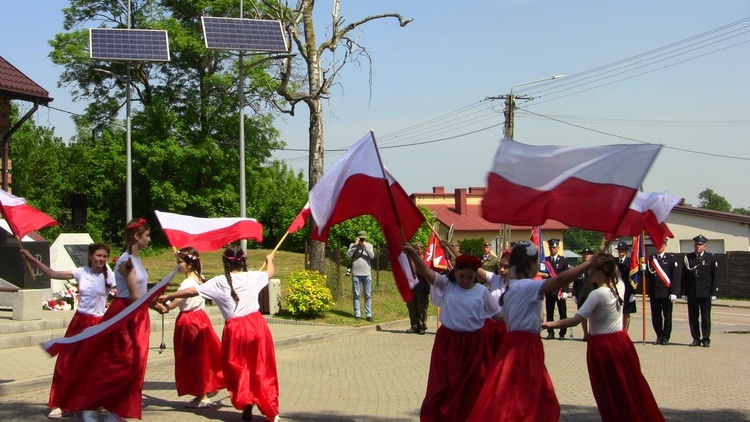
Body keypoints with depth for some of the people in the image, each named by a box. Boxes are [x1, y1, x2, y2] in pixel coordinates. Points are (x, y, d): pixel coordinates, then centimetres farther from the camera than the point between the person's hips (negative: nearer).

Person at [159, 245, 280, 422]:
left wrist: (167, 296, 8)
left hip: (235, 330, -2)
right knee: (262, 368, 9)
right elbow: (270, 272, 24)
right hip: (257, 325, 2)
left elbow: (192, 291, -3)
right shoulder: (253, 277, 3)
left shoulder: (219, 282, -5)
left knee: (238, 370, 14)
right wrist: (269, 259, 47)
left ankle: (246, 404, 3)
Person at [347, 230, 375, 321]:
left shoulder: (369, 245, 9)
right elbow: (348, 255, -7)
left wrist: (365, 246, -10)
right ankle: (357, 314, 8)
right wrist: (355, 245, -9)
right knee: (356, 295, 2)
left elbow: (372, 256, -5)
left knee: (368, 295, 0)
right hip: (356, 274, 0)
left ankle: (369, 314, 1)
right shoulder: (353, 245, 7)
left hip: (367, 274, 0)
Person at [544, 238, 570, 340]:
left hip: (560, 291, -2)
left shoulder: (563, 261, 2)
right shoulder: (545, 260, 9)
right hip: (549, 291, 2)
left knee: (562, 313, 1)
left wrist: (565, 291, -8)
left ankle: (562, 333, 7)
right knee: (549, 312, 4)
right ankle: (550, 333, 11)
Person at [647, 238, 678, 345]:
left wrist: (673, 292, -10)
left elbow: (674, 277, -3)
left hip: (666, 292, -3)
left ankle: (666, 337, 9)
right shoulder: (651, 259, 12)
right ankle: (659, 336, 16)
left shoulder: (670, 259, 2)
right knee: (655, 316, 5)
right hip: (654, 292, 3)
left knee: (667, 316, 1)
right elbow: (647, 276, 12)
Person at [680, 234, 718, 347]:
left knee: (705, 317, 2)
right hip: (691, 293, 2)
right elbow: (684, 276, 7)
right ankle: (696, 339, 13)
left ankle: (706, 339, 8)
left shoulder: (711, 258, 2)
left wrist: (714, 292, -6)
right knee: (692, 317, 5)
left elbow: (715, 276, 0)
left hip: (705, 292, -2)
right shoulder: (688, 258, 7)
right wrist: (683, 292, 2)